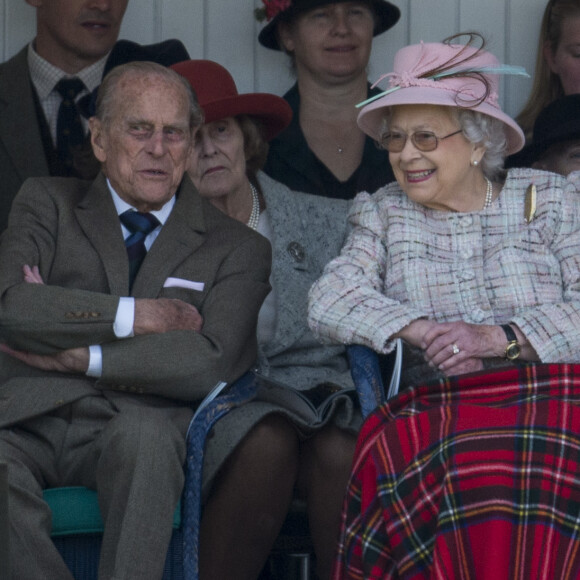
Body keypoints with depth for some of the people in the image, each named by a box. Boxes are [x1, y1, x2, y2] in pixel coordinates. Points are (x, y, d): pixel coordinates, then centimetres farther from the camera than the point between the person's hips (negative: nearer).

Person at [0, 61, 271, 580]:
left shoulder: (236, 249, 15)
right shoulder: (50, 202, 19)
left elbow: (211, 362, -3)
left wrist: (78, 356, -6)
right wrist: (133, 316, -5)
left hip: (134, 426, 0)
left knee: (146, 431, -37)